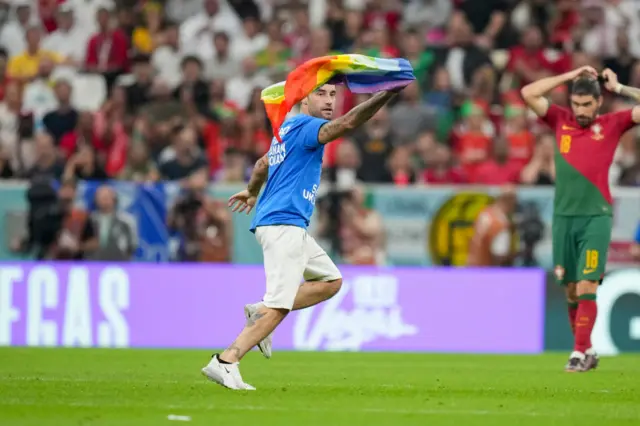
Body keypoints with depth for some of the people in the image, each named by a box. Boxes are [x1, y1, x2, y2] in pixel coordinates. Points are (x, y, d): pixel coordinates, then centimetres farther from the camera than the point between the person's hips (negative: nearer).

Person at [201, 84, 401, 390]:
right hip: (284, 224, -10)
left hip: (290, 227, 10)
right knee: (279, 306, -14)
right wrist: (385, 95, -37)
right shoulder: (303, 125, -8)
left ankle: (260, 313, 8)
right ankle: (225, 363, -19)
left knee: (331, 281, 14)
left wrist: (251, 191, 56)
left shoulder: (289, 128, 21)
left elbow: (263, 164, 37)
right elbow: (346, 123, -27)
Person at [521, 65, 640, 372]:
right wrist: (570, 76, 6)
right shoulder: (561, 121, 10)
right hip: (563, 217, 3)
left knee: (586, 286, -11)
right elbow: (528, 93, 5)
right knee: (571, 290, 5)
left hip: (596, 217, -3)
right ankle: (588, 351, 16)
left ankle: (580, 353, -10)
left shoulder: (612, 125, 4)